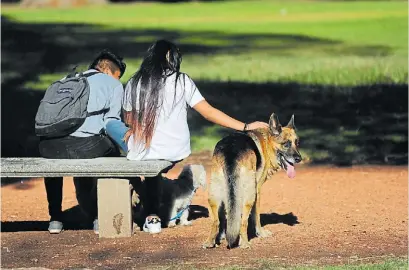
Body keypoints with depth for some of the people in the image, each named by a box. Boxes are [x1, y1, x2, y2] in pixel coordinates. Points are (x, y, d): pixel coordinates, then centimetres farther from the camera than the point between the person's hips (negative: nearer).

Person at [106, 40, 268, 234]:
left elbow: (129, 120, 10)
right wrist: (245, 127, -2)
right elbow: (209, 113, -5)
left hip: (143, 152, -2)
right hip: (177, 153, 2)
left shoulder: (134, 84, -1)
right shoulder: (182, 81, -4)